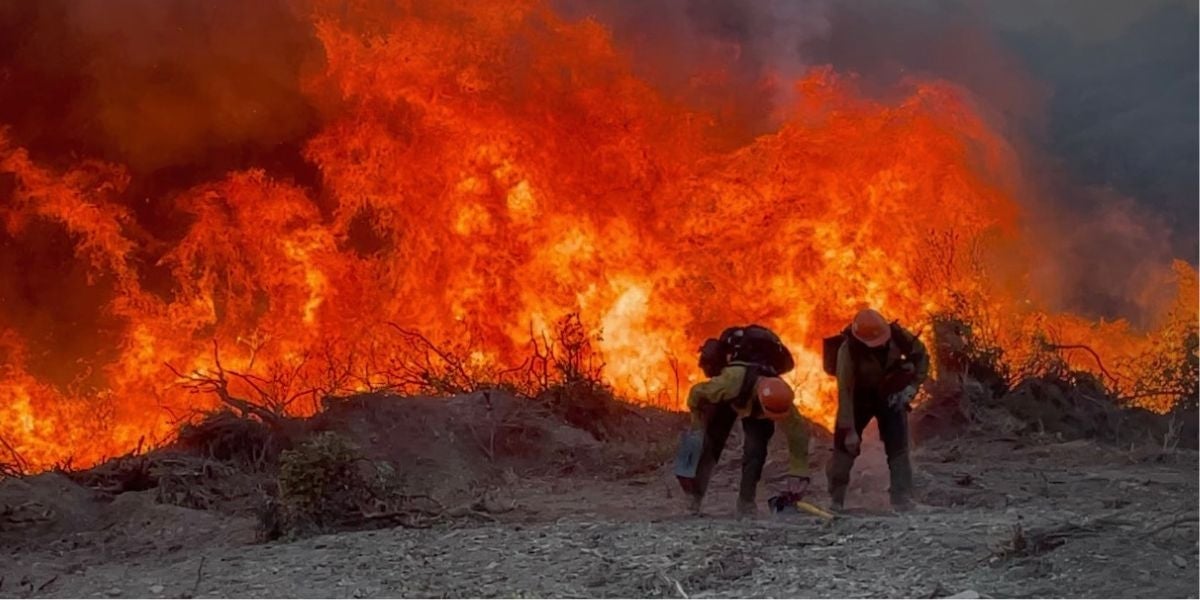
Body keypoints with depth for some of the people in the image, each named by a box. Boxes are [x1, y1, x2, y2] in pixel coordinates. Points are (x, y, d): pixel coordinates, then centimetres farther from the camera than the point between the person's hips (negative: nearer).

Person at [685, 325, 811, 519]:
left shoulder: (780, 400, -37)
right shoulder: (731, 381, -46)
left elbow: (798, 434, -25)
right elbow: (696, 393, -29)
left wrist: (799, 472, -24)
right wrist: (698, 427, -16)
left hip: (754, 411, 1)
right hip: (726, 400, -1)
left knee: (756, 450, -15)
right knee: (710, 443, -8)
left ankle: (746, 503, -6)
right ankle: (694, 496, 4)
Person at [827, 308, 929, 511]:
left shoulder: (898, 336, -26)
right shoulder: (848, 350, -32)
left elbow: (921, 355, -5)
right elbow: (845, 391, -29)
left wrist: (912, 387, -16)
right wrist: (849, 431, -30)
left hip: (891, 395, 2)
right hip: (860, 397, -1)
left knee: (898, 448, -9)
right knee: (845, 445, -7)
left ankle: (903, 503, -8)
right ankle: (834, 500, 4)